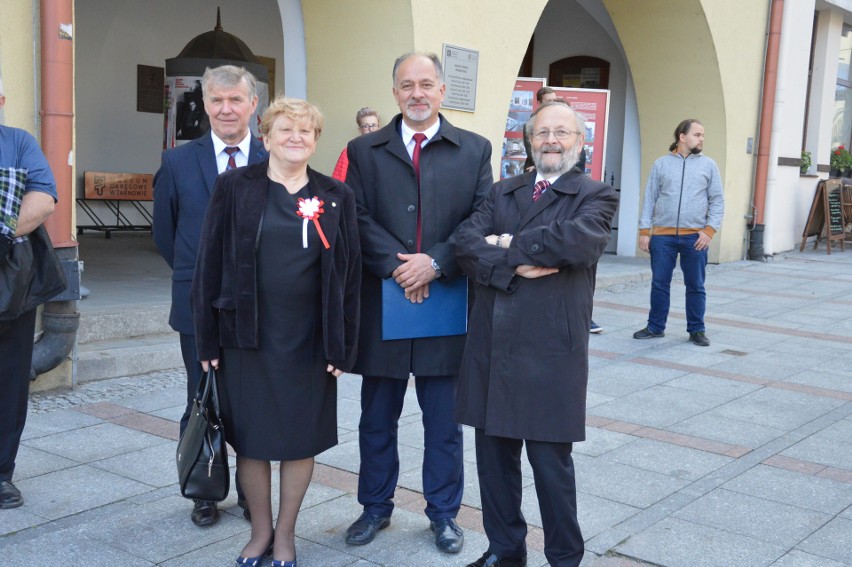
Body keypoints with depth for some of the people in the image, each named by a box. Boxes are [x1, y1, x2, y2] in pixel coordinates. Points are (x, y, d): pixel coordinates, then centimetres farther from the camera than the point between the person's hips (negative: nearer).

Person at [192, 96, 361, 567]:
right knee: (250, 438, 9)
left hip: (309, 342, 1)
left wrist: (343, 346, -1)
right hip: (247, 336, 0)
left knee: (301, 440, 9)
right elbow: (210, 263, 0)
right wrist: (208, 338, -4)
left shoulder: (336, 197, 3)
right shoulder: (235, 187, 0)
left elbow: (349, 274, 3)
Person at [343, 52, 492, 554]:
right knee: (377, 419, 13)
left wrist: (435, 263, -15)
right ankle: (376, 507, 30)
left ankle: (444, 513, 26)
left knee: (444, 422, 10)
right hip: (382, 304, 1)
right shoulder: (365, 151, 6)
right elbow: (359, 220, -4)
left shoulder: (475, 150, 5)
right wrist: (397, 266, -16)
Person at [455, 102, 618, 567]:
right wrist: (515, 265, -17)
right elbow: (467, 244, -2)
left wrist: (510, 245, -10)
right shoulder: (503, 192, 13)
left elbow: (578, 240, -21)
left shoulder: (595, 196, 1)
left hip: (551, 352, -4)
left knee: (551, 463, 4)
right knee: (494, 455, 13)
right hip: (491, 347, 4)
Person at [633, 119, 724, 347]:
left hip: (695, 236, 0)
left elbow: (717, 201, 6)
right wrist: (644, 231, 0)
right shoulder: (661, 164, 7)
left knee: (695, 286, 6)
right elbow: (650, 199, 6)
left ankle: (696, 330, 17)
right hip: (662, 235, 0)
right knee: (659, 283, 6)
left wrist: (709, 230, -6)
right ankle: (655, 327, 18)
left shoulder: (708, 165, 7)